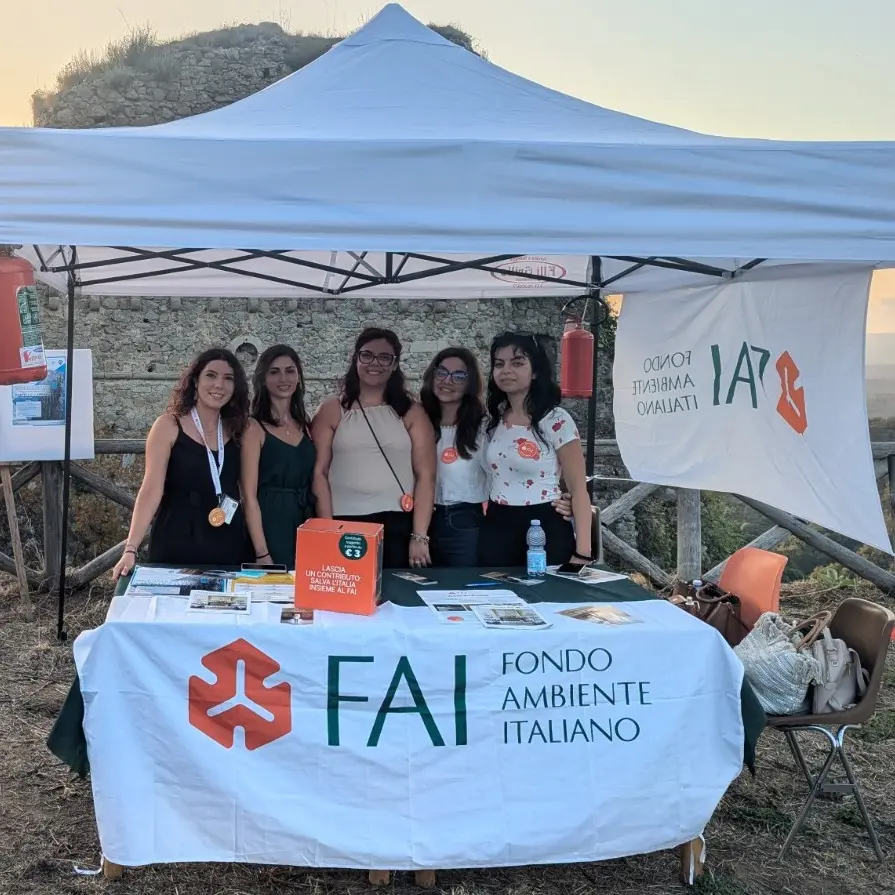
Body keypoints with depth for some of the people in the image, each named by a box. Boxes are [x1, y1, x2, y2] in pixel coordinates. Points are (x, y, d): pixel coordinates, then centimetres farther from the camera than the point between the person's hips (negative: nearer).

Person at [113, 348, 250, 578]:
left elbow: (246, 492, 8)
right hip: (176, 548, -3)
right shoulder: (169, 426, -4)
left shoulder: (237, 430, 6)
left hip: (229, 550, 3)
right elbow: (152, 489, -10)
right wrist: (131, 548, -18)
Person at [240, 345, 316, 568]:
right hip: (269, 526, -5)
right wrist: (262, 553, -18)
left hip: (304, 527, 5)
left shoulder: (306, 427, 10)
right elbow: (249, 495, -11)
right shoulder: (254, 427, -6)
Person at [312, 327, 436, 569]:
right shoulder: (332, 410, 6)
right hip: (345, 525, 0)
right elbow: (319, 472, 3)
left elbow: (426, 475, 1)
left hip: (398, 526, 0)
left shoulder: (411, 412, 5)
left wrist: (420, 536, -7)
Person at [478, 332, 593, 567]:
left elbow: (579, 489, -12)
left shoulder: (556, 421, -11)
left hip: (545, 530, -5)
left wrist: (582, 552, -18)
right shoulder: (493, 419, 6)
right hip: (496, 529, 5)